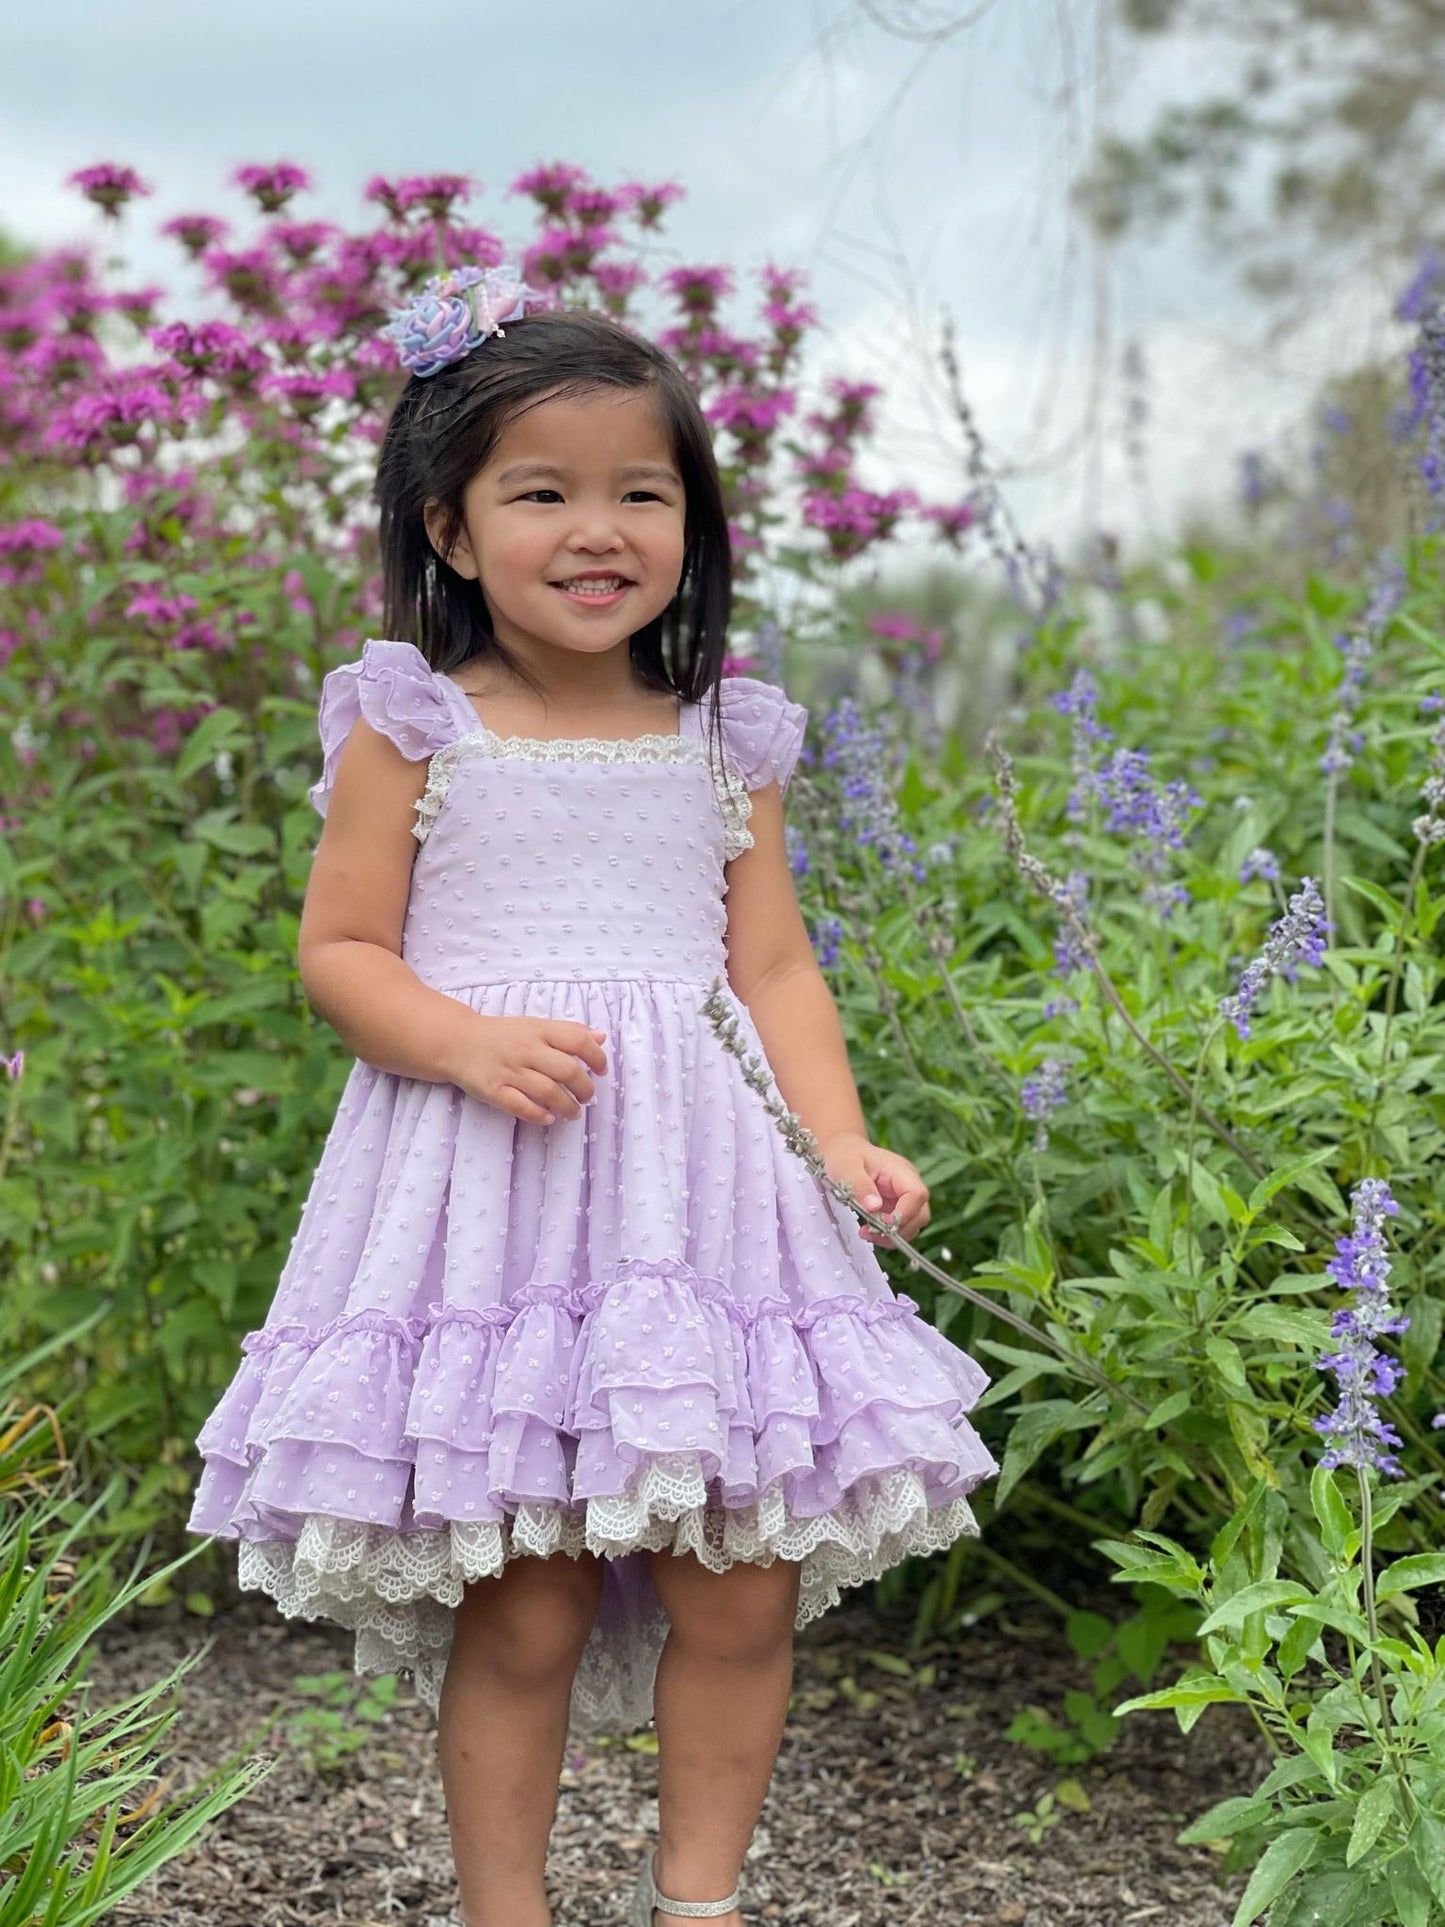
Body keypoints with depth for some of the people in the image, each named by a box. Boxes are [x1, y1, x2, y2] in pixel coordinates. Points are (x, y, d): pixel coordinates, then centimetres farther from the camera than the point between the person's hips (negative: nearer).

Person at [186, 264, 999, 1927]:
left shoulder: (723, 745, 10)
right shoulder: (411, 729, 1)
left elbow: (775, 967, 10)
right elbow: (339, 950, 1)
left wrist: (844, 1141, -4)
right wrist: (470, 1043, -16)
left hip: (703, 1183, 3)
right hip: (487, 1195, -3)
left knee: (744, 1591, 2)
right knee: (521, 1615, -2)